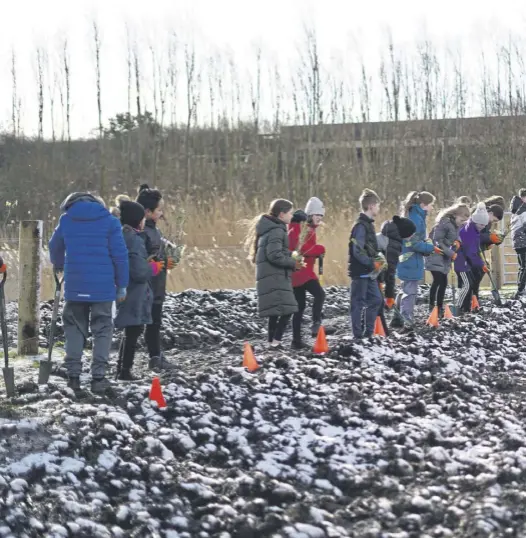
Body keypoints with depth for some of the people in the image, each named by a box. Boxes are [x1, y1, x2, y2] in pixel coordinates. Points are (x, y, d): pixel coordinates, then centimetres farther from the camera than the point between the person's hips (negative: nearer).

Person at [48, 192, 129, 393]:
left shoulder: (66, 220, 6)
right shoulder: (109, 221, -1)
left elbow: (55, 248, 21)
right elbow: (120, 255, -5)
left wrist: (59, 266, 43)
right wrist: (122, 285, 3)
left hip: (74, 286, 2)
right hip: (103, 287, -2)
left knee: (74, 329, 14)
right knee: (102, 330, 6)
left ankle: (73, 375, 7)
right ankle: (98, 377, -1)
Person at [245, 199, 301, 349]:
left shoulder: (270, 229, 18)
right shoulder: (276, 230, -13)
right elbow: (275, 255, -22)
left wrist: (292, 259, 14)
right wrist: (293, 263, -10)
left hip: (270, 278, 10)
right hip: (276, 278, -10)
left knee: (275, 312, 11)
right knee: (286, 310, -14)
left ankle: (273, 342, 13)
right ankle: (276, 342, -17)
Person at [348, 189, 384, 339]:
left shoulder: (368, 224, 13)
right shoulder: (361, 226, -17)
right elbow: (358, 252, -23)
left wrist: (377, 261, 6)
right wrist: (373, 264, -18)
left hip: (369, 272, 10)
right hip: (360, 272, -10)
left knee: (376, 299, 12)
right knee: (358, 302, -2)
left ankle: (368, 332, 19)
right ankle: (358, 334, 5)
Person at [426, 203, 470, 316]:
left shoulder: (457, 226, 7)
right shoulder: (445, 223, -20)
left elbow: (455, 237, 18)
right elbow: (437, 241, -22)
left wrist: (458, 242, -8)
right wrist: (451, 253, -22)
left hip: (445, 259, 9)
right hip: (436, 257, -9)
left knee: (443, 283, 9)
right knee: (438, 281, -15)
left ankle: (439, 308, 18)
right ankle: (432, 308, -10)